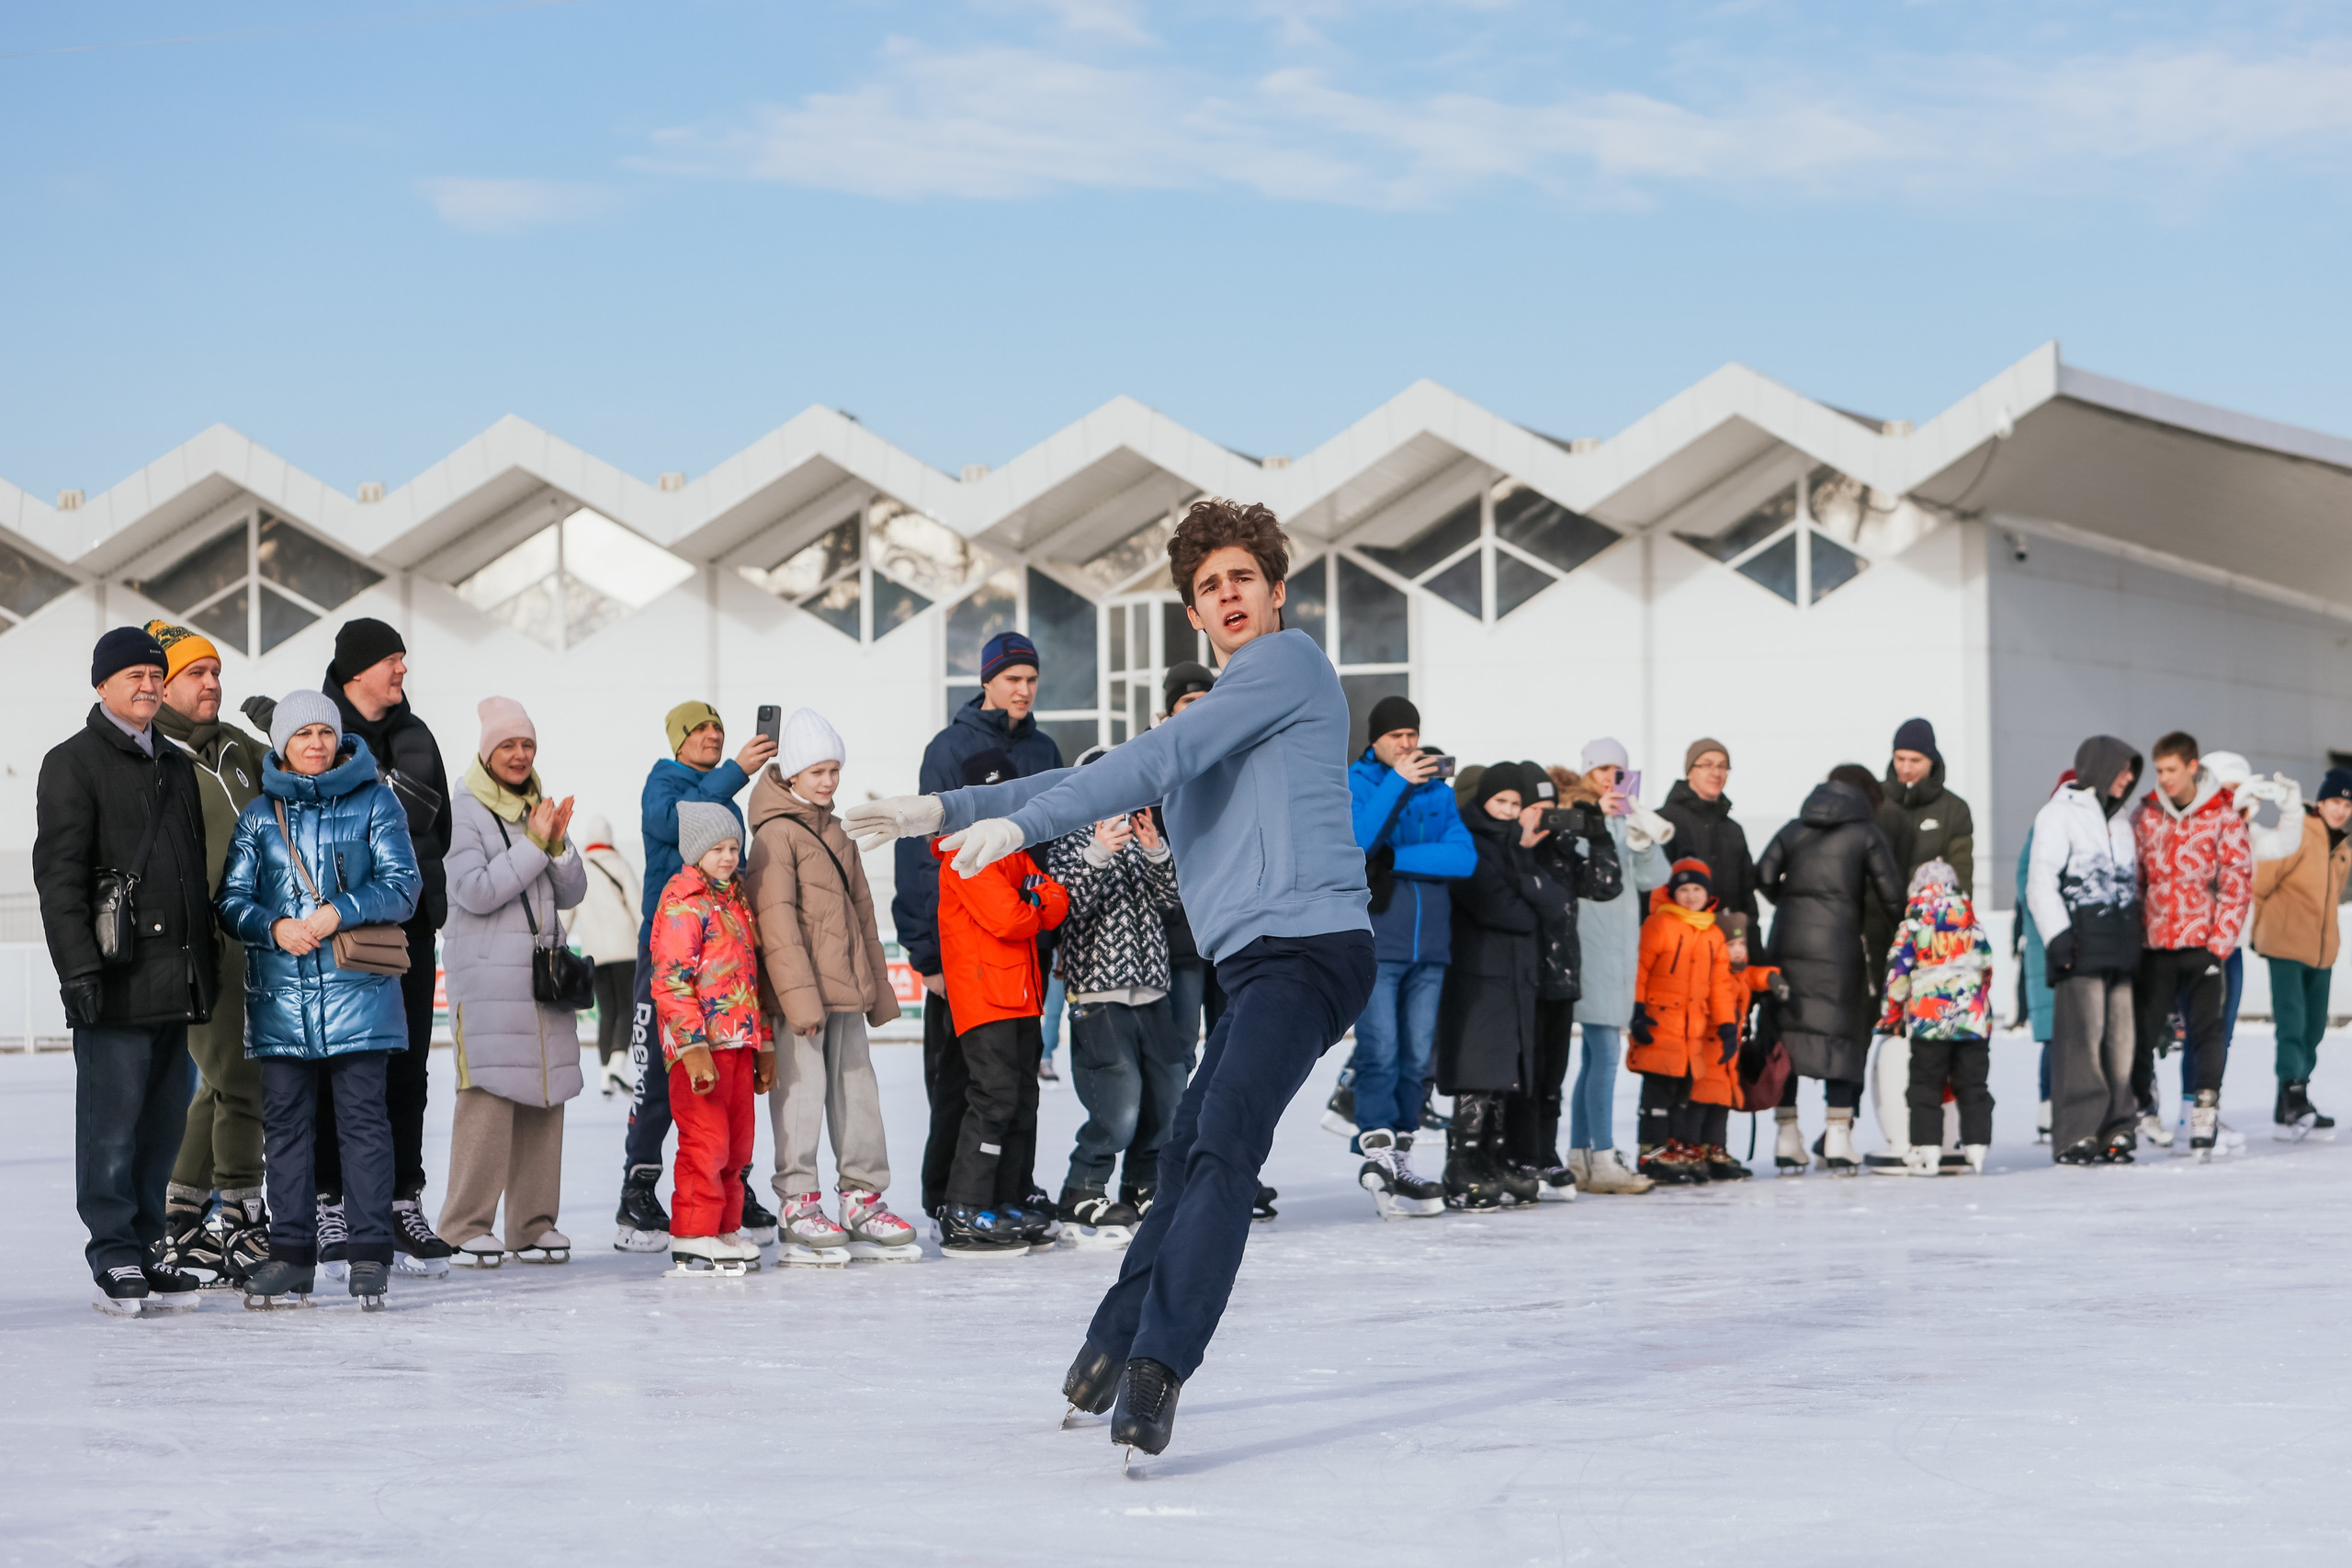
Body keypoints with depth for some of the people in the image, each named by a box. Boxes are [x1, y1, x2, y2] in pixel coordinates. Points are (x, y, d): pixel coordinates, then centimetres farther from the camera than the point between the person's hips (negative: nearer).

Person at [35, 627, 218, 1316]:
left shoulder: (176, 764, 19)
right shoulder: (73, 764, -3)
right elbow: (58, 873, -10)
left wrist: (207, 960, 19)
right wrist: (79, 967, -17)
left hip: (176, 978, 7)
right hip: (116, 981, -7)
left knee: (164, 1122, 9)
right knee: (111, 1122, -4)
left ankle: (145, 1247, 17)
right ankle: (116, 1257, 2)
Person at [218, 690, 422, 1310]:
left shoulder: (375, 802, 6)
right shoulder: (259, 813, 12)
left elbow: (403, 884, -1)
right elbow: (232, 899, 9)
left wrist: (339, 912, -14)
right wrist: (275, 927, -11)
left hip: (358, 987, -2)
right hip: (280, 994, 2)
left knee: (363, 1119, -4)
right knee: (285, 1123, 4)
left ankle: (369, 1253, 0)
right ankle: (291, 1255, 10)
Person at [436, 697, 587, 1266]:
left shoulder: (541, 810, 17)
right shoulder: (466, 814, -3)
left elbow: (572, 894, 13)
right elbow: (475, 891, -14)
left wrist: (558, 846, -4)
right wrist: (533, 845, -13)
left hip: (545, 976, 6)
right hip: (487, 977, -6)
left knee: (544, 1098, 3)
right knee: (488, 1097, -13)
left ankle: (534, 1225, 9)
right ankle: (466, 1229, -9)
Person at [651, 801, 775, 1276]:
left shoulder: (735, 899, 18)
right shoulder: (682, 903, -9)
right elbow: (670, 982, -17)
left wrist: (764, 1045, 22)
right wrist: (694, 1046, -24)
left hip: (738, 1041, 9)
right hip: (699, 1044, -9)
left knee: (737, 1143, 11)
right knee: (705, 1141, -9)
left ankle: (727, 1231, 20)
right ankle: (692, 1243, -4)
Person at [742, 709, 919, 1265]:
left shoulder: (834, 832, 19)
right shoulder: (776, 834, -8)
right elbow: (776, 920, -15)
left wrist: (877, 986, 22)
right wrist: (799, 993, -21)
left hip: (845, 989, 8)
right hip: (800, 990, -8)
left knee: (858, 1089, 9)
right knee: (802, 1091, -6)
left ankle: (863, 1199, 15)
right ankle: (798, 1207, -2)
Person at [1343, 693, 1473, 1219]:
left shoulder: (1438, 790, 15)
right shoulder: (1351, 786, 3)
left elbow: (1464, 856, -1)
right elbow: (1356, 842, -17)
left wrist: (1395, 858, -10)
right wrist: (1396, 783, -18)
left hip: (1429, 946, 4)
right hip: (1373, 942, -4)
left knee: (1416, 1057, 5)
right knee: (1380, 1053, -11)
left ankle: (1400, 1153, 11)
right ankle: (1379, 1154, -10)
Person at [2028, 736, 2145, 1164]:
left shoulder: (2121, 819, 21)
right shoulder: (2060, 813, -2)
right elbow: (2040, 882, -8)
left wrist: (2135, 940, 22)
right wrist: (2057, 936, -16)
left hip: (2119, 949, 7)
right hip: (2080, 948, -7)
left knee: (2119, 1040, 4)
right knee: (2081, 1040, -11)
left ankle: (2114, 1131, 9)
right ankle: (2075, 1137, -10)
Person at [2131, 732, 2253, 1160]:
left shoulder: (2223, 816, -1)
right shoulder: (2145, 816, 7)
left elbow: (2237, 883, -3)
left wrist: (2219, 944, -8)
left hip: (2204, 944, -2)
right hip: (2154, 945, 2)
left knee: (2206, 1030, -11)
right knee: (2142, 1032, 2)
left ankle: (2205, 1118, -10)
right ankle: (2143, 1106, 24)